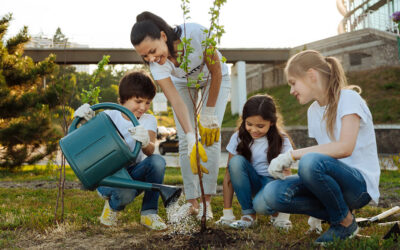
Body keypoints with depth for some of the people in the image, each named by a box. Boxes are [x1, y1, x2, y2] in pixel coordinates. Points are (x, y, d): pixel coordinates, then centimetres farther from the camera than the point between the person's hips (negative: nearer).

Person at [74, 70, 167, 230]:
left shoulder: (149, 120, -1)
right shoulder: (110, 116, -5)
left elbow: (150, 151, -20)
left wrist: (145, 142, -45)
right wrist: (88, 120, -34)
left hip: (135, 174, 3)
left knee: (157, 161, -29)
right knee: (126, 193, -37)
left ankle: (148, 213, -13)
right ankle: (113, 205, 2)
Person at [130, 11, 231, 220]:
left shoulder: (195, 33, -40)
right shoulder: (156, 65, -32)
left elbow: (216, 71, -26)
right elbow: (176, 102, -38)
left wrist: (208, 115, -23)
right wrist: (191, 141, -49)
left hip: (215, 79, -2)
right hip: (182, 83, 2)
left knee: (211, 135, -13)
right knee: (184, 139, -10)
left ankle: (207, 202, -7)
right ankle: (192, 202, -2)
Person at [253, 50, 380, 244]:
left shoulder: (348, 98, -10)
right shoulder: (313, 111, 13)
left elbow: (345, 147, -25)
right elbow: (324, 150, 13)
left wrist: (292, 155, -25)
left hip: (361, 184, -6)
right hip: (334, 180, 6)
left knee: (311, 161, -37)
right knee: (272, 194, -19)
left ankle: (346, 222, -11)